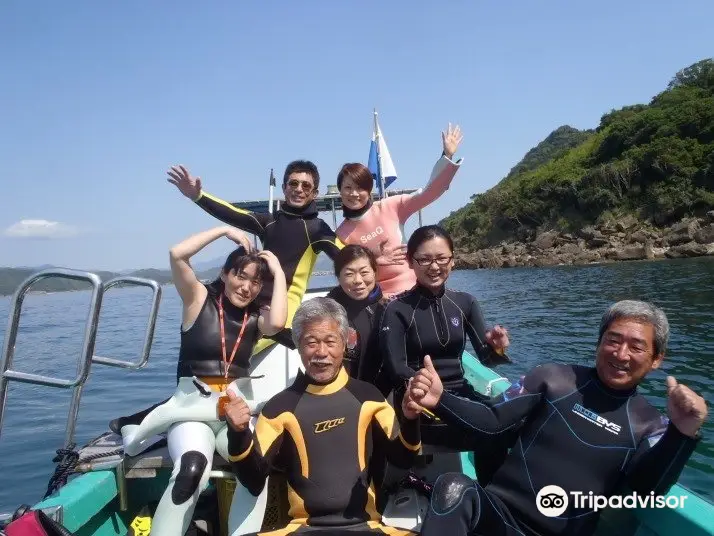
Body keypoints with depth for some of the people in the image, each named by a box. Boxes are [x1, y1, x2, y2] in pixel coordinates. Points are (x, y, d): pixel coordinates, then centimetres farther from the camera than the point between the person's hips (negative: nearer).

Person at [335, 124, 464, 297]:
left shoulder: (389, 207, -4)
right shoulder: (341, 235, -2)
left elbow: (429, 193, -11)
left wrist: (447, 156, -18)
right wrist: (377, 261, -14)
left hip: (413, 290, 0)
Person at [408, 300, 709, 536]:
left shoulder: (650, 426, 6)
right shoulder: (553, 378, 2)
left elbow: (647, 491, -12)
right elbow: (490, 423, -2)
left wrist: (682, 433, -27)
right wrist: (440, 400, -19)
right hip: (499, 511, -1)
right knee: (453, 487, -32)